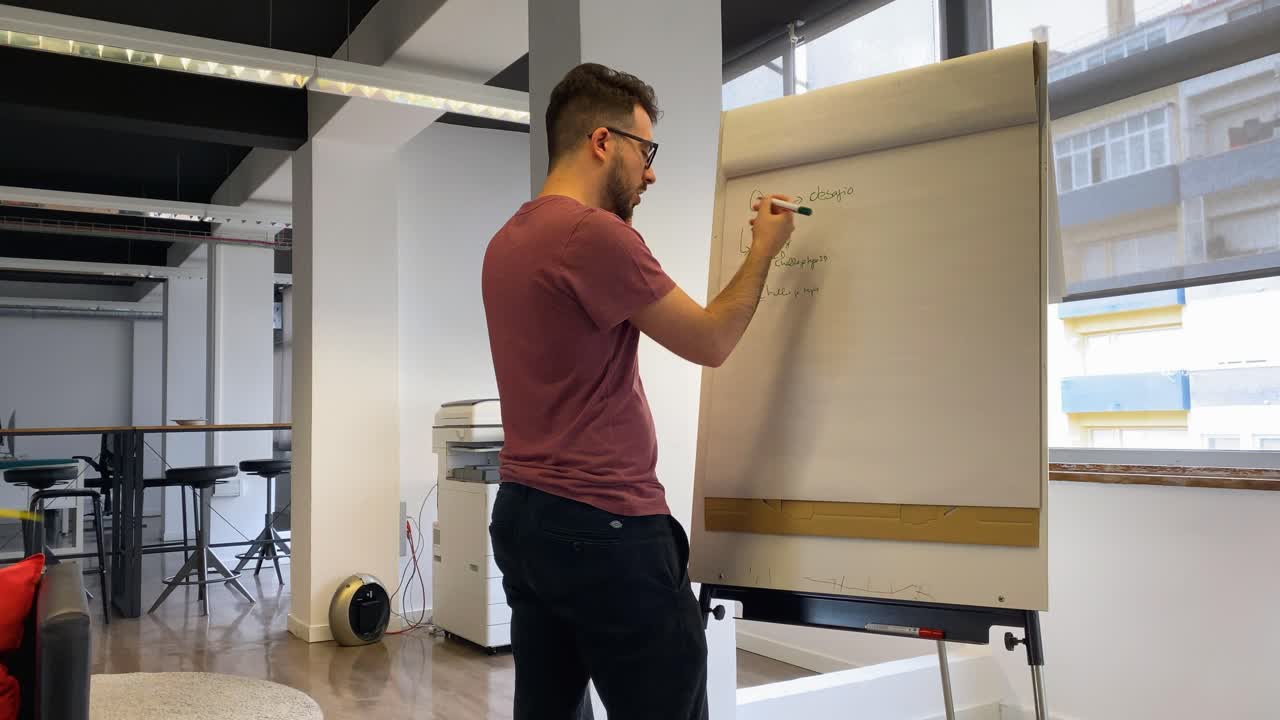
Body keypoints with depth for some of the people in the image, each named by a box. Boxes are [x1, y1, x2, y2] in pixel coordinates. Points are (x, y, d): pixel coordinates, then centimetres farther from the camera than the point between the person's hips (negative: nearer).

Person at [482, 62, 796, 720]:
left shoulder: (507, 241, 11)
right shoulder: (594, 233, -16)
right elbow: (711, 342, -10)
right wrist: (764, 249, 5)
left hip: (521, 516, 9)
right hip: (604, 526, -9)